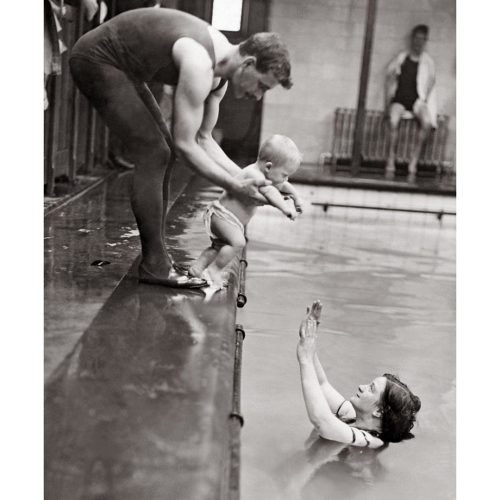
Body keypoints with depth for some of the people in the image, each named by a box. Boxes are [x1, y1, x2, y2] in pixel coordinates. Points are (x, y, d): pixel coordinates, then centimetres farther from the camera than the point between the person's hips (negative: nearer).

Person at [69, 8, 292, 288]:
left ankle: (158, 256, 14)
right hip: (95, 60, -10)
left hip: (120, 66, 10)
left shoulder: (221, 68, 1)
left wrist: (244, 177, 0)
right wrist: (234, 187, -19)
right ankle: (154, 265, -9)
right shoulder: (200, 65, -29)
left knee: (163, 153, 8)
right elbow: (185, 144, -25)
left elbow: (202, 138, 8)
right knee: (153, 154, -15)